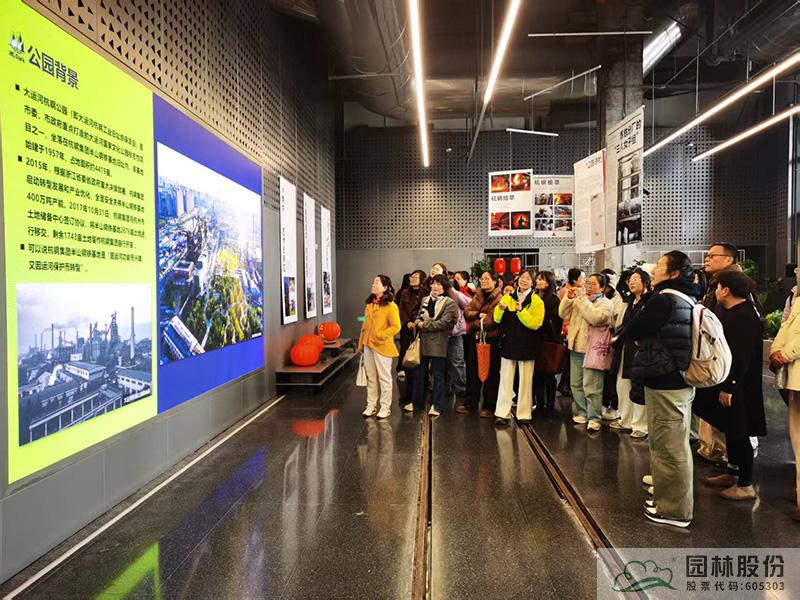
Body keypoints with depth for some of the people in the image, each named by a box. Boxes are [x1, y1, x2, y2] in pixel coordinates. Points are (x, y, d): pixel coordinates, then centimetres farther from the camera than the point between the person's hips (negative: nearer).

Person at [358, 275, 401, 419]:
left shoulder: (390, 306, -11)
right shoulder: (369, 304, 11)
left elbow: (396, 326, -15)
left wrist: (380, 336, -19)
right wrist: (361, 343, 14)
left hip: (382, 347, -7)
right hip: (368, 346, 7)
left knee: (384, 377, 4)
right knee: (371, 377, 13)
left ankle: (385, 407, 14)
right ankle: (371, 406, 22)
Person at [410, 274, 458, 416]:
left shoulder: (449, 303, -6)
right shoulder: (425, 300, 14)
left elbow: (444, 323, -15)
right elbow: (418, 317, 15)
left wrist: (424, 325, -12)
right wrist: (417, 323, -8)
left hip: (438, 344, -6)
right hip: (423, 342, 6)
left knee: (438, 375, 4)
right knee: (419, 373, 12)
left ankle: (437, 405, 14)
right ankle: (417, 402, 25)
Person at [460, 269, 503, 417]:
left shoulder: (499, 298, -10)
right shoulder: (478, 296, 12)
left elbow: (492, 319, -20)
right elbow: (467, 312, 2)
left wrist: (475, 323, -13)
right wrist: (478, 314, -16)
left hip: (491, 340, -7)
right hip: (476, 338, 7)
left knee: (490, 374, 2)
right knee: (472, 372, 11)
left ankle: (489, 406, 12)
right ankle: (470, 403, 21)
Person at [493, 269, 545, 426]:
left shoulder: (537, 301, -3)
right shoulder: (507, 297, 6)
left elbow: (535, 323, -15)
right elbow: (497, 319, 3)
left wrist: (521, 311, -24)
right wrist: (501, 309, -17)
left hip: (526, 345, -2)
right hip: (508, 343, 2)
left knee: (525, 381, 6)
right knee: (505, 379, 4)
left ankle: (524, 414, 16)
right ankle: (502, 413, 7)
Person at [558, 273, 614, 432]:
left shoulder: (606, 304, -3)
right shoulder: (579, 299, 15)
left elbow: (595, 318, -22)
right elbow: (563, 314, 7)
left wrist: (582, 299, -18)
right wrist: (569, 298, -6)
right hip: (576, 347, 7)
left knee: (591, 386, -7)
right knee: (576, 384, 13)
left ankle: (594, 418, 0)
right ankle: (581, 413, 25)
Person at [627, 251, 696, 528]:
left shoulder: (663, 300, -19)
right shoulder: (687, 301, 10)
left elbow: (631, 330, -14)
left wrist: (641, 337, 5)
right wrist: (646, 338, 2)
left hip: (664, 385, -10)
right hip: (680, 381, 10)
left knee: (668, 448, 1)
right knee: (676, 446, 19)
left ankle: (674, 510, 13)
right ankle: (673, 501, 34)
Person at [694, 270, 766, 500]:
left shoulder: (745, 317, -21)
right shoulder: (732, 313, 11)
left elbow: (740, 357, -25)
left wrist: (728, 387, -23)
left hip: (737, 388, -10)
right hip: (727, 384, 10)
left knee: (738, 434, 0)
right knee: (731, 431, 18)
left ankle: (746, 485, 12)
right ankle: (733, 473, 31)